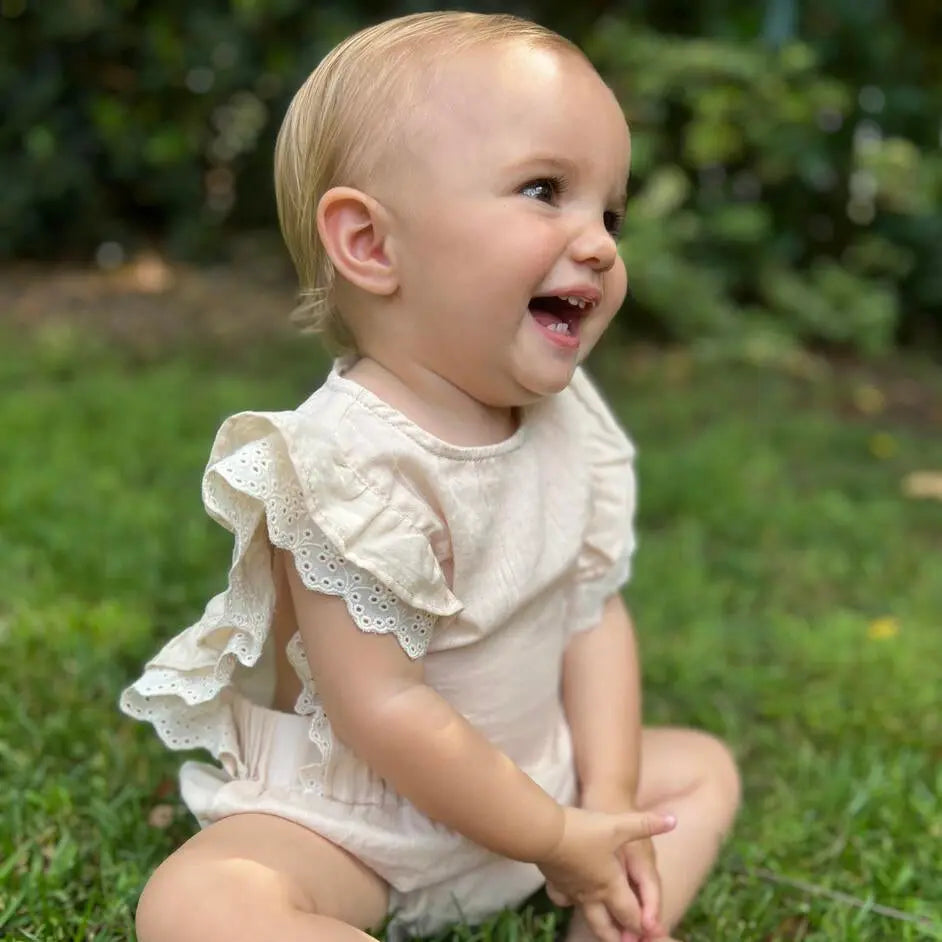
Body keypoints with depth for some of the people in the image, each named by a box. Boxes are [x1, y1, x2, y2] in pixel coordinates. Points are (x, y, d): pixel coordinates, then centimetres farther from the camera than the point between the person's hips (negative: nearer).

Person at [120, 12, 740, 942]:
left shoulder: (569, 422, -5)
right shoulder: (349, 464, -29)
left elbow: (594, 614, -1)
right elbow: (384, 710, -27)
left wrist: (609, 797, -10)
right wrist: (557, 841, -18)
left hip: (525, 776, 7)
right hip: (346, 816, -7)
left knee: (703, 767, 12)